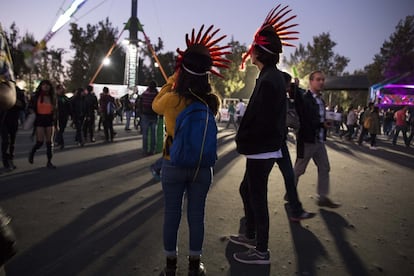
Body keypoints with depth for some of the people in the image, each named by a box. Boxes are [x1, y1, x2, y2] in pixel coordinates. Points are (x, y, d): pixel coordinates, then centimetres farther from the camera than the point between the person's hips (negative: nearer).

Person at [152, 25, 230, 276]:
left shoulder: (172, 99, -16)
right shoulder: (213, 101, -11)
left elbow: (155, 106, 7)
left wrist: (172, 80, 11)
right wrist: (200, 77, 10)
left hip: (174, 165, -1)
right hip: (202, 166, 2)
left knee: (171, 215, 12)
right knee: (196, 215, 12)